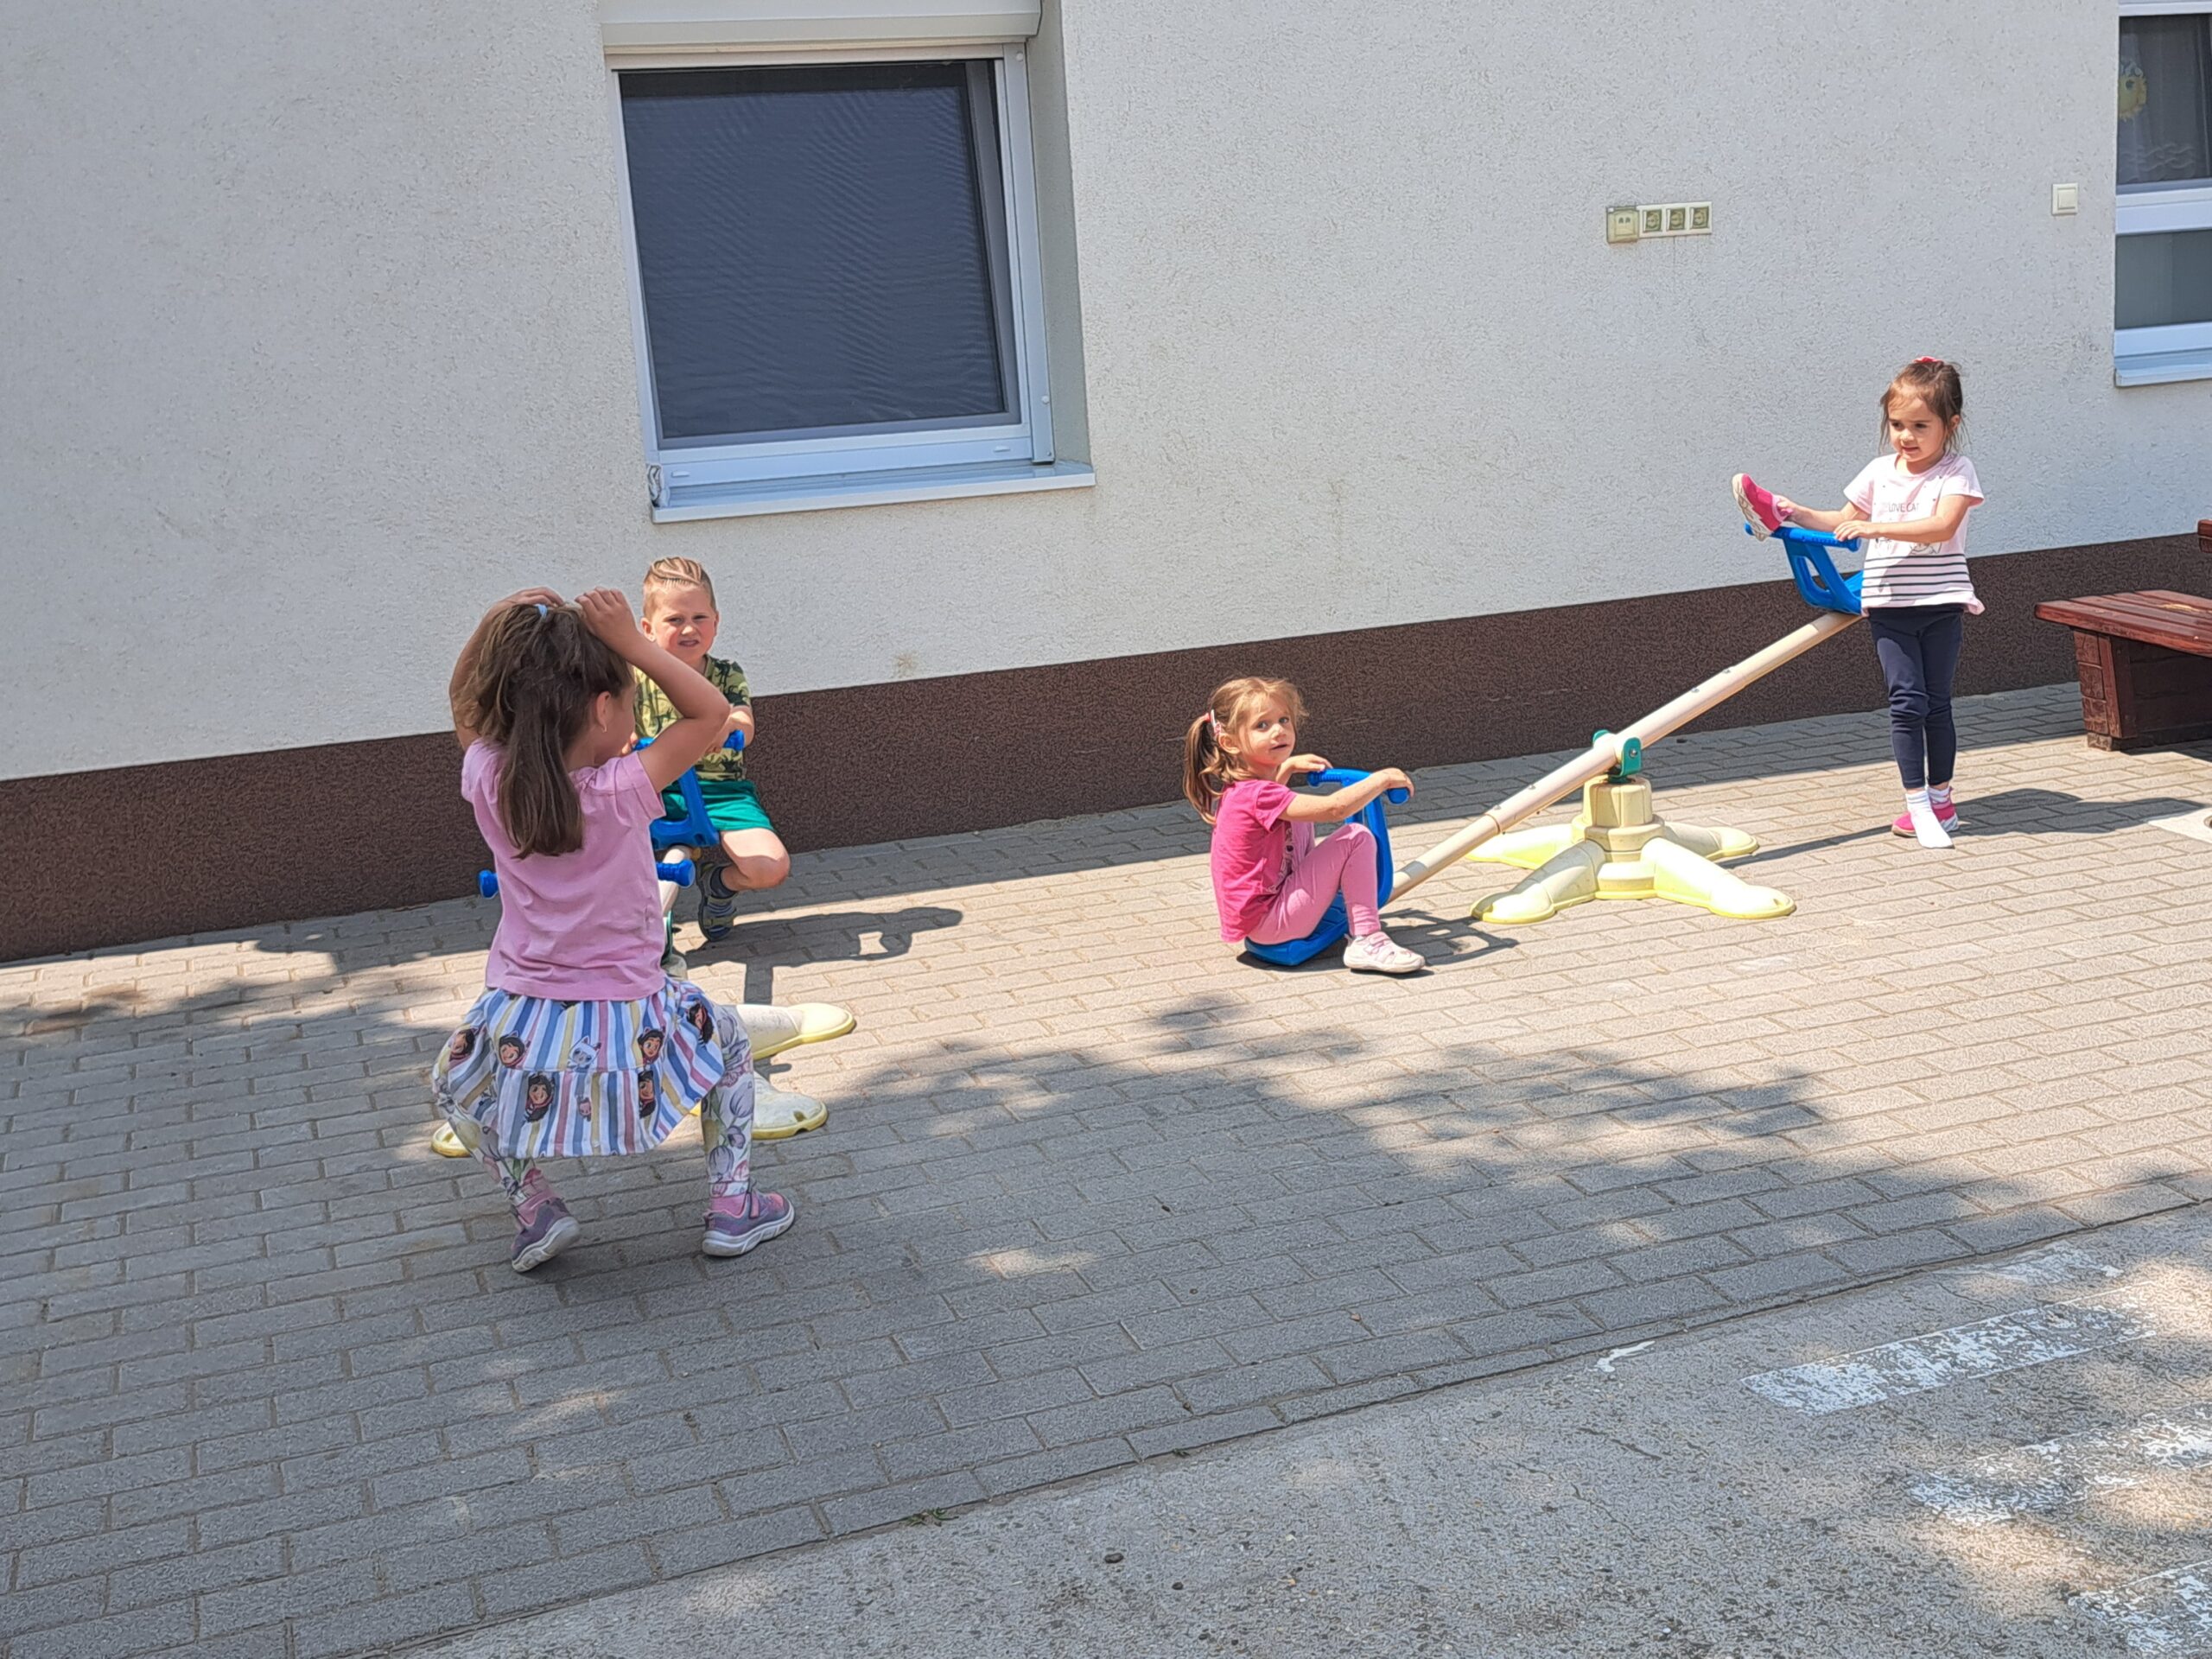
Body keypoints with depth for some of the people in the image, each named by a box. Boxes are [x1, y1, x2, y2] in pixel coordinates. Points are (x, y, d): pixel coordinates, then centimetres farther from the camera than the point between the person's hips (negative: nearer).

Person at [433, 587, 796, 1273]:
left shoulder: (487, 783, -9)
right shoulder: (622, 791, -17)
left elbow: (468, 704, 12)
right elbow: (712, 711, -6)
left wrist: (500, 623, 0)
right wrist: (632, 643, -13)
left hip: (518, 1038, 2)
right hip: (626, 1031, -2)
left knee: (452, 1085, 34)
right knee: (728, 1037, 28)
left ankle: (533, 1207, 18)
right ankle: (731, 1205, 23)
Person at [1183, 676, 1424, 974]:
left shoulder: (1241, 789, 7)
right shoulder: (1258, 796, -24)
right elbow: (1334, 808, -32)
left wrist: (1288, 766, 28)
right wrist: (1382, 779, -18)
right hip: (1269, 923, -11)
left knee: (1302, 823, 27)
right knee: (1358, 837, -15)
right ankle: (1366, 942, -16)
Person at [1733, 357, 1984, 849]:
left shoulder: (1956, 472, -4)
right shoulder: (1880, 472, 9)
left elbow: (1942, 526, -20)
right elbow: (1845, 522, 22)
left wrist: (1875, 527, -25)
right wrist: (1794, 513, 13)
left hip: (1941, 604, -2)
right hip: (1889, 604, 2)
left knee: (1937, 703, 6)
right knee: (1907, 702, -6)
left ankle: (1941, 797, 19)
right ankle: (1918, 804, -3)